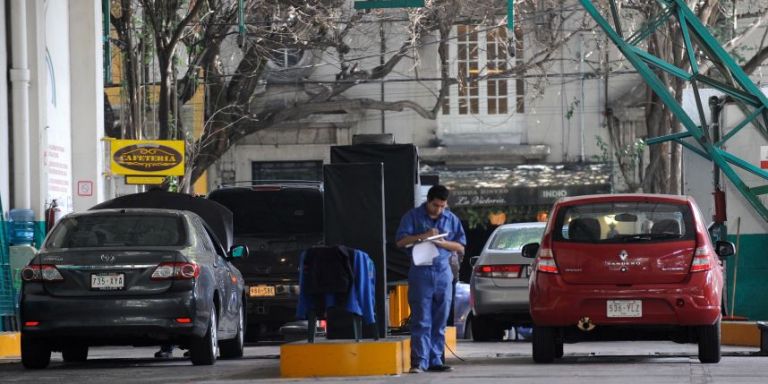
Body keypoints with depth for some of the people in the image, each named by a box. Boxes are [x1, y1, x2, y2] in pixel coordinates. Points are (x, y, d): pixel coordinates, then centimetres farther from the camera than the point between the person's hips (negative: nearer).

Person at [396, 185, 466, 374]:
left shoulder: (451, 219, 11)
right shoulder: (413, 216, 3)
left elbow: (460, 246, 11)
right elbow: (401, 241, -3)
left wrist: (443, 243, -8)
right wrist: (423, 236, -16)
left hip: (443, 273, 3)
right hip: (421, 272, -3)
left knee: (440, 321, 5)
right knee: (421, 321, -8)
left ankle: (435, 360, 9)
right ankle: (419, 361, -10)